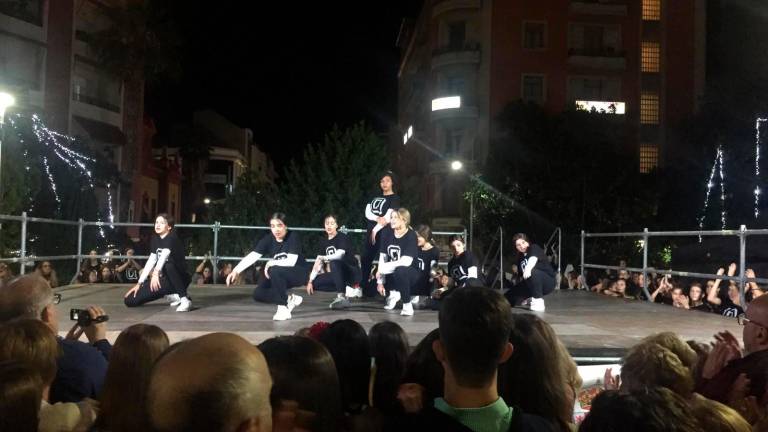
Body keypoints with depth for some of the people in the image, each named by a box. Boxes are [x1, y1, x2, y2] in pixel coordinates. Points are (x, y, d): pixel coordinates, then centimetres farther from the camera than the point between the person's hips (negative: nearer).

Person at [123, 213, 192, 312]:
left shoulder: (172, 238, -17)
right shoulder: (155, 239, 6)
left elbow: (164, 254, -35)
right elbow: (151, 261, 8)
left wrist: (156, 272, -52)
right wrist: (139, 283, 2)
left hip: (180, 279, -7)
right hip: (165, 279, 7)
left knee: (168, 263, -41)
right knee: (129, 300, -4)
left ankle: (185, 299, -28)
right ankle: (171, 295, 6)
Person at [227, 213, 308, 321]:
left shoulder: (293, 236, -21)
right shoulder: (268, 239, -9)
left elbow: (291, 262, -29)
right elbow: (252, 256, -20)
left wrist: (270, 263, -22)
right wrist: (235, 271, -33)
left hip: (299, 272, -6)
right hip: (280, 276, 6)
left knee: (275, 271, -34)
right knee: (258, 294, -12)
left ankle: (283, 309, -22)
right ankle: (290, 300, 8)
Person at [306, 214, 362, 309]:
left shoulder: (342, 237, -12)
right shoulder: (324, 242, 7)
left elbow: (339, 255, -30)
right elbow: (318, 263, 5)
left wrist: (322, 258, -39)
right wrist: (310, 281, -3)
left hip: (352, 272, -7)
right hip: (337, 274, 8)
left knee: (334, 263, -34)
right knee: (315, 283, -8)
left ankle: (341, 296, -36)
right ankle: (348, 289, -10)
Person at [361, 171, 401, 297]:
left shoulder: (395, 198, 1)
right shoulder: (375, 197, 18)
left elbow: (388, 217, -10)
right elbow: (367, 213, 4)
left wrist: (376, 230, -11)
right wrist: (378, 218, -14)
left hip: (384, 232, -6)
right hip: (371, 232, 6)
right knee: (365, 259, 7)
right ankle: (364, 289, 17)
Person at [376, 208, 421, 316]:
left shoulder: (411, 236, -17)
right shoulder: (387, 234, -3)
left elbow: (406, 262, -27)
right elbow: (383, 258, -6)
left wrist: (384, 268, -26)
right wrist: (380, 282, -10)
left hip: (411, 273, -6)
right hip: (392, 271, 6)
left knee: (400, 271, -36)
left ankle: (407, 304, -17)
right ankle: (393, 293, 12)